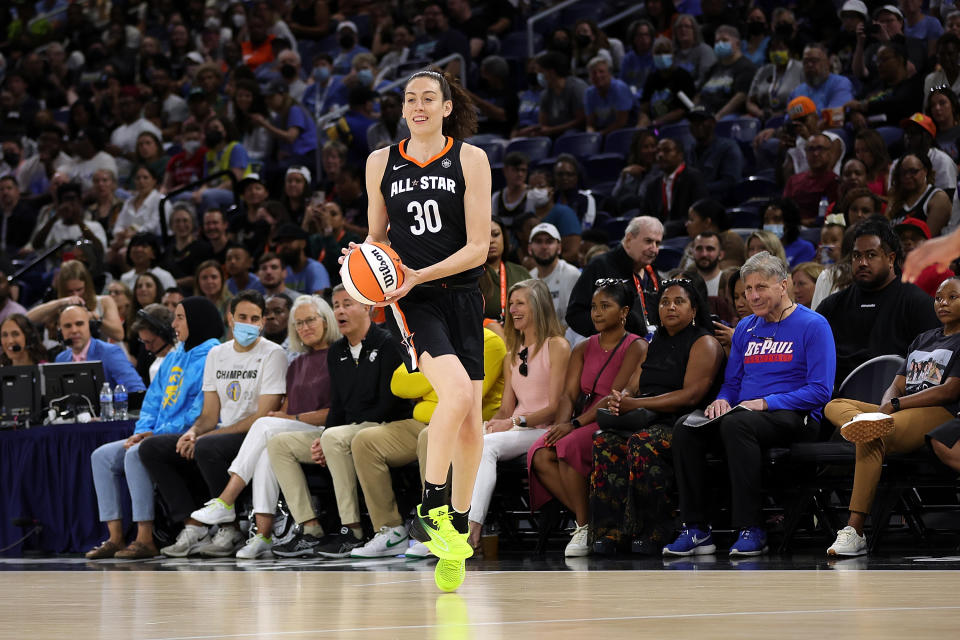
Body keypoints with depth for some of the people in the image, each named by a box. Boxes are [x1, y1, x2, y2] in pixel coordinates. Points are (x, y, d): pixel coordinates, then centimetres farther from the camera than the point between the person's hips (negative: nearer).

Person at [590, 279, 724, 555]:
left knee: (642, 443, -37)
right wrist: (619, 400, -9)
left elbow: (691, 396, -12)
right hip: (647, 420, 6)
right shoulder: (654, 345, 25)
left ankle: (654, 530, -29)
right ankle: (612, 529, -31)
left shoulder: (704, 343, 1)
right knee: (604, 442, -25)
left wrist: (635, 404, -14)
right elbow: (633, 387, 19)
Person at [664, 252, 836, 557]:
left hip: (796, 418, -6)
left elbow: (820, 391, -11)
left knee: (735, 424, -37)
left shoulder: (813, 325, -3)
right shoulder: (746, 328, 18)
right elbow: (732, 382, 22)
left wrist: (764, 403, -17)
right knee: (685, 428, -20)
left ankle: (751, 529, -35)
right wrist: (721, 401, -3)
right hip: (745, 412, 6)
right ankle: (696, 529, -21)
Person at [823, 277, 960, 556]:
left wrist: (896, 404, -12)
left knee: (873, 438, -35)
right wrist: (885, 409, -6)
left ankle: (854, 531, -42)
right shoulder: (922, 339, 28)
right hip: (899, 414, 8)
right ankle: (865, 422, -46)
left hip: (937, 415, -8)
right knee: (834, 406, -9)